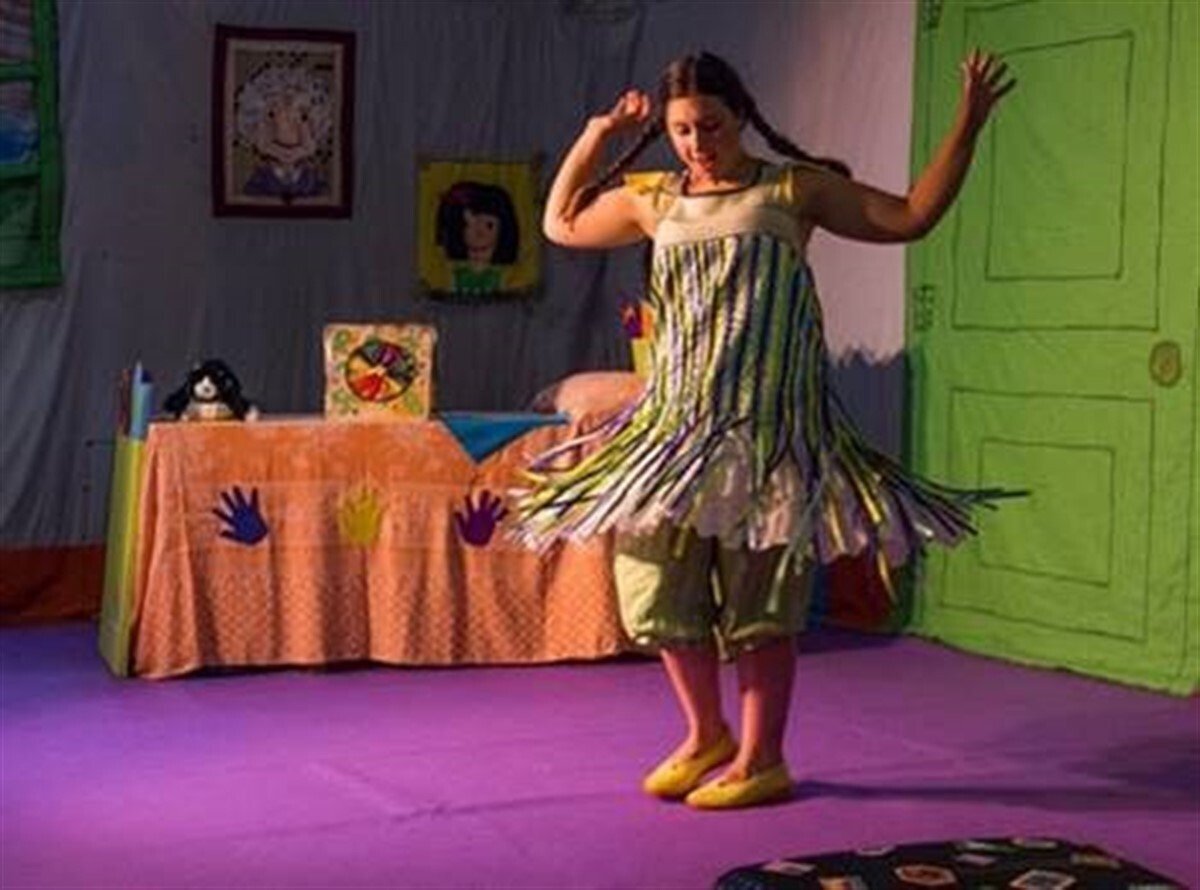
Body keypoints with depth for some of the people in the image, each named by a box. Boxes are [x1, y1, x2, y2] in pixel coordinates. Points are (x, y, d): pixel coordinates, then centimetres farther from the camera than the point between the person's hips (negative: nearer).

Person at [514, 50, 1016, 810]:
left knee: (758, 603, -2)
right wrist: (597, 135, 19)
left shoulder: (795, 189, 2)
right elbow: (561, 223, 28)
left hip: (767, 426, -4)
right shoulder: (653, 200, 13)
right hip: (676, 423, 5)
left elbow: (911, 217, 3)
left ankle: (762, 761, 10)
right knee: (659, 589, 4)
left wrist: (968, 125, -3)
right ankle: (706, 735, 24)